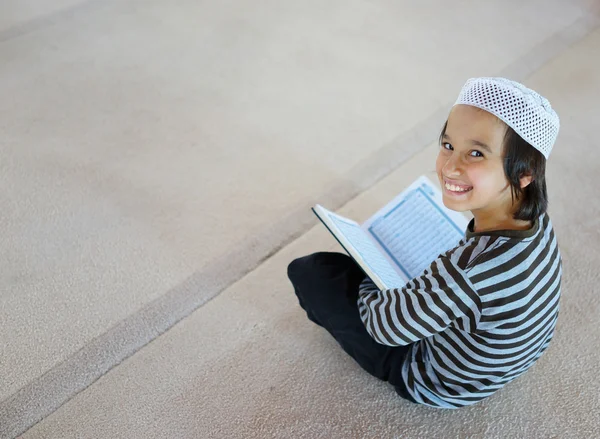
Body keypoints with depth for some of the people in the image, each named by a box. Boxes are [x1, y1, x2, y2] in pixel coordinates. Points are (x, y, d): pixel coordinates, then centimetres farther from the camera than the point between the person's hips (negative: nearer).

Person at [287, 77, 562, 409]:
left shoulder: (466, 271, -44)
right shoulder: (535, 220, -19)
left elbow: (387, 325, -26)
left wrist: (364, 286, -4)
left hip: (434, 385, -7)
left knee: (307, 271, -2)